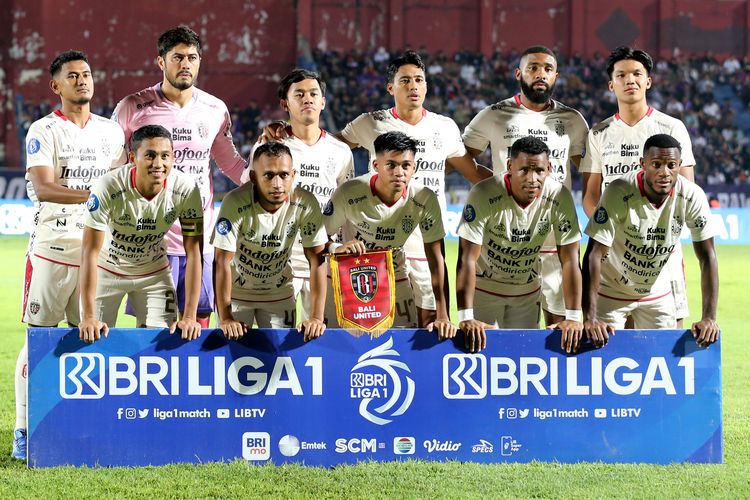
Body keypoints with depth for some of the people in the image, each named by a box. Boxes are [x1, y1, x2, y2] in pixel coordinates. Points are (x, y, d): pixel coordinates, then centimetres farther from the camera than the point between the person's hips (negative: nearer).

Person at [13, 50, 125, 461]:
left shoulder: (111, 131, 14)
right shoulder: (43, 131, -3)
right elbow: (42, 188, -17)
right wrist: (93, 194, -27)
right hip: (53, 246, -4)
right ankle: (24, 431, 1)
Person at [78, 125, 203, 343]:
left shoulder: (186, 190, -24)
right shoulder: (108, 188, -31)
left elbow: (193, 253, -20)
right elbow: (90, 252, -28)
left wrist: (189, 316, -25)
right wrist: (88, 317, -32)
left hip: (154, 273, 2)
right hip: (107, 269, -2)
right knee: (94, 339, -2)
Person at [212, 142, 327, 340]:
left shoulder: (306, 204, -21)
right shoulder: (235, 203, -29)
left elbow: (317, 260, -17)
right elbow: (223, 261, -27)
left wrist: (316, 317, -24)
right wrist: (225, 319, -30)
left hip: (279, 292, 2)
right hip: (236, 291, -2)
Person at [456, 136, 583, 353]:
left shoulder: (559, 198, -19)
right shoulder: (483, 196, -28)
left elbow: (570, 260, -16)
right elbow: (467, 258, -29)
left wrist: (574, 317, -23)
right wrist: (465, 317, -36)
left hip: (528, 291, 3)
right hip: (484, 287, -3)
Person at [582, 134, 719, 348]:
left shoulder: (693, 196, -19)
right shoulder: (619, 193, -29)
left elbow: (707, 257, -13)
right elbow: (594, 255, -29)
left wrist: (709, 318, -21)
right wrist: (590, 319, -36)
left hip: (658, 292, 3)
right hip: (610, 292, -3)